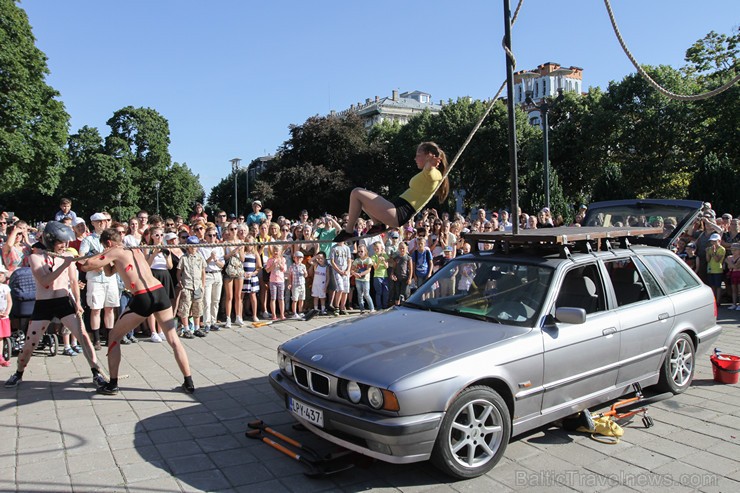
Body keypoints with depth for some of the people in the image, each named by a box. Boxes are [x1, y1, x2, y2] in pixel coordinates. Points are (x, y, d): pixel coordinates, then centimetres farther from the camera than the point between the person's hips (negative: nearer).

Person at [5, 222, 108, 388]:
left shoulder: (67, 256, 1)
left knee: (83, 336, -10)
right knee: (29, 344, 6)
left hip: (65, 301, 1)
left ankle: (96, 373, -4)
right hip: (43, 305, -1)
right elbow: (44, 281, -18)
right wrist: (64, 265, -26)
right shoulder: (36, 257, -5)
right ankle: (18, 374, 32)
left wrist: (77, 302, 2)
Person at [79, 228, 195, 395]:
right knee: (173, 339, 10)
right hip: (160, 292, 6)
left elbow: (85, 266, 0)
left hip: (142, 298, -6)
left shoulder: (115, 252, 6)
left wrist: (103, 254, 15)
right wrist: (106, 257, 21)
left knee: (114, 337, 15)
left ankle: (112, 384, 18)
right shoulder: (136, 250, 25)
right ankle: (189, 383, 8)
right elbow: (109, 272, 34)